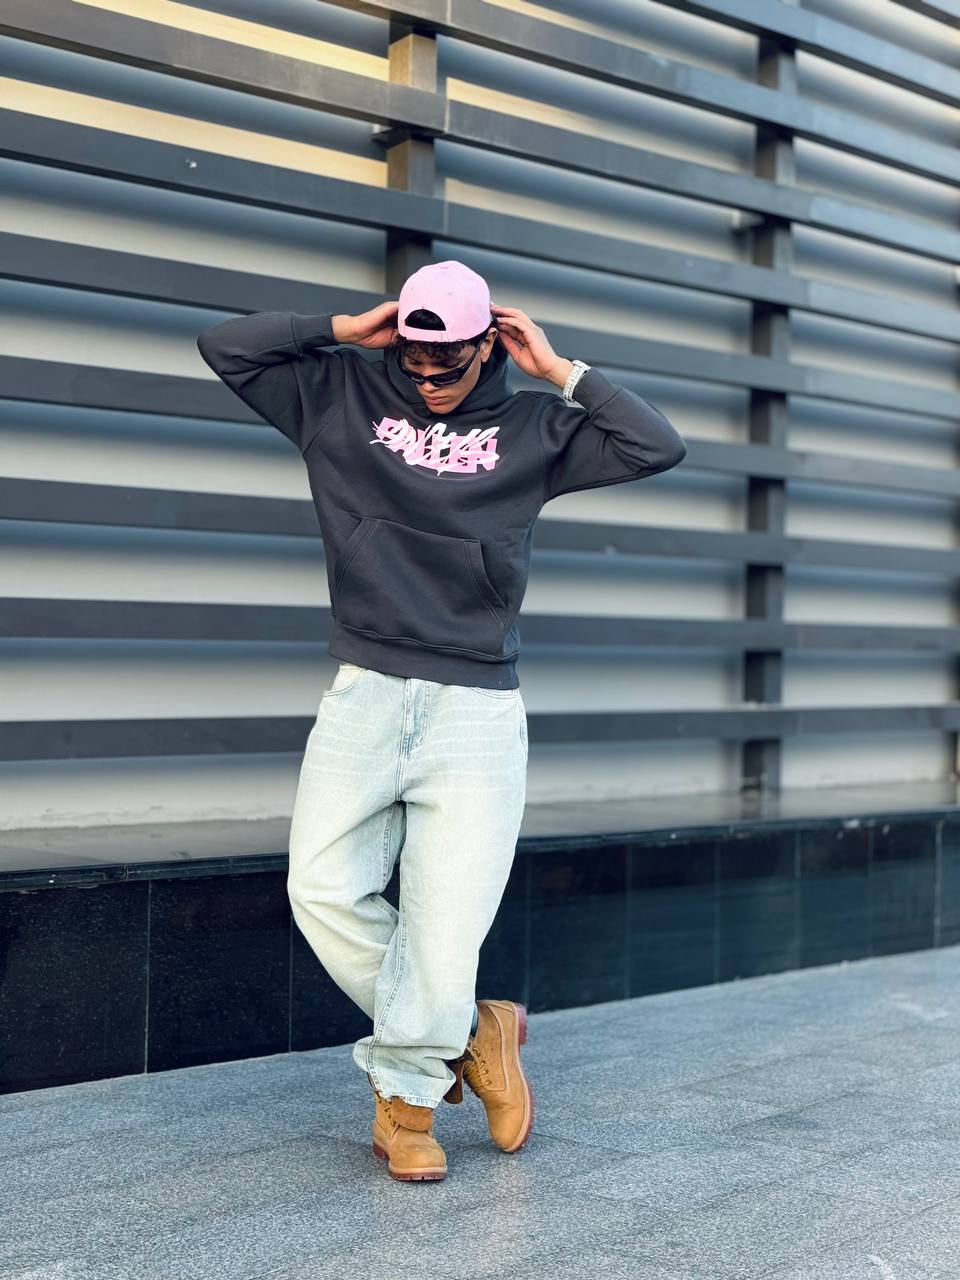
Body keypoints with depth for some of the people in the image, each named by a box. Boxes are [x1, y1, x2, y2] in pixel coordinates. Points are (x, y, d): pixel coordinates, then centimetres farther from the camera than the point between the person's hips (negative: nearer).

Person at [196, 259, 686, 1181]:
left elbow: (658, 447, 4)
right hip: (364, 694, 1)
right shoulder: (343, 396, 11)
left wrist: (560, 371, 4)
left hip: (479, 710, -1)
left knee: (446, 920, -7)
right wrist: (345, 329, 5)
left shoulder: (532, 427, 10)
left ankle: (406, 1091, 14)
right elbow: (226, 345, 9)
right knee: (324, 892, -11)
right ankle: (470, 1034, 9)